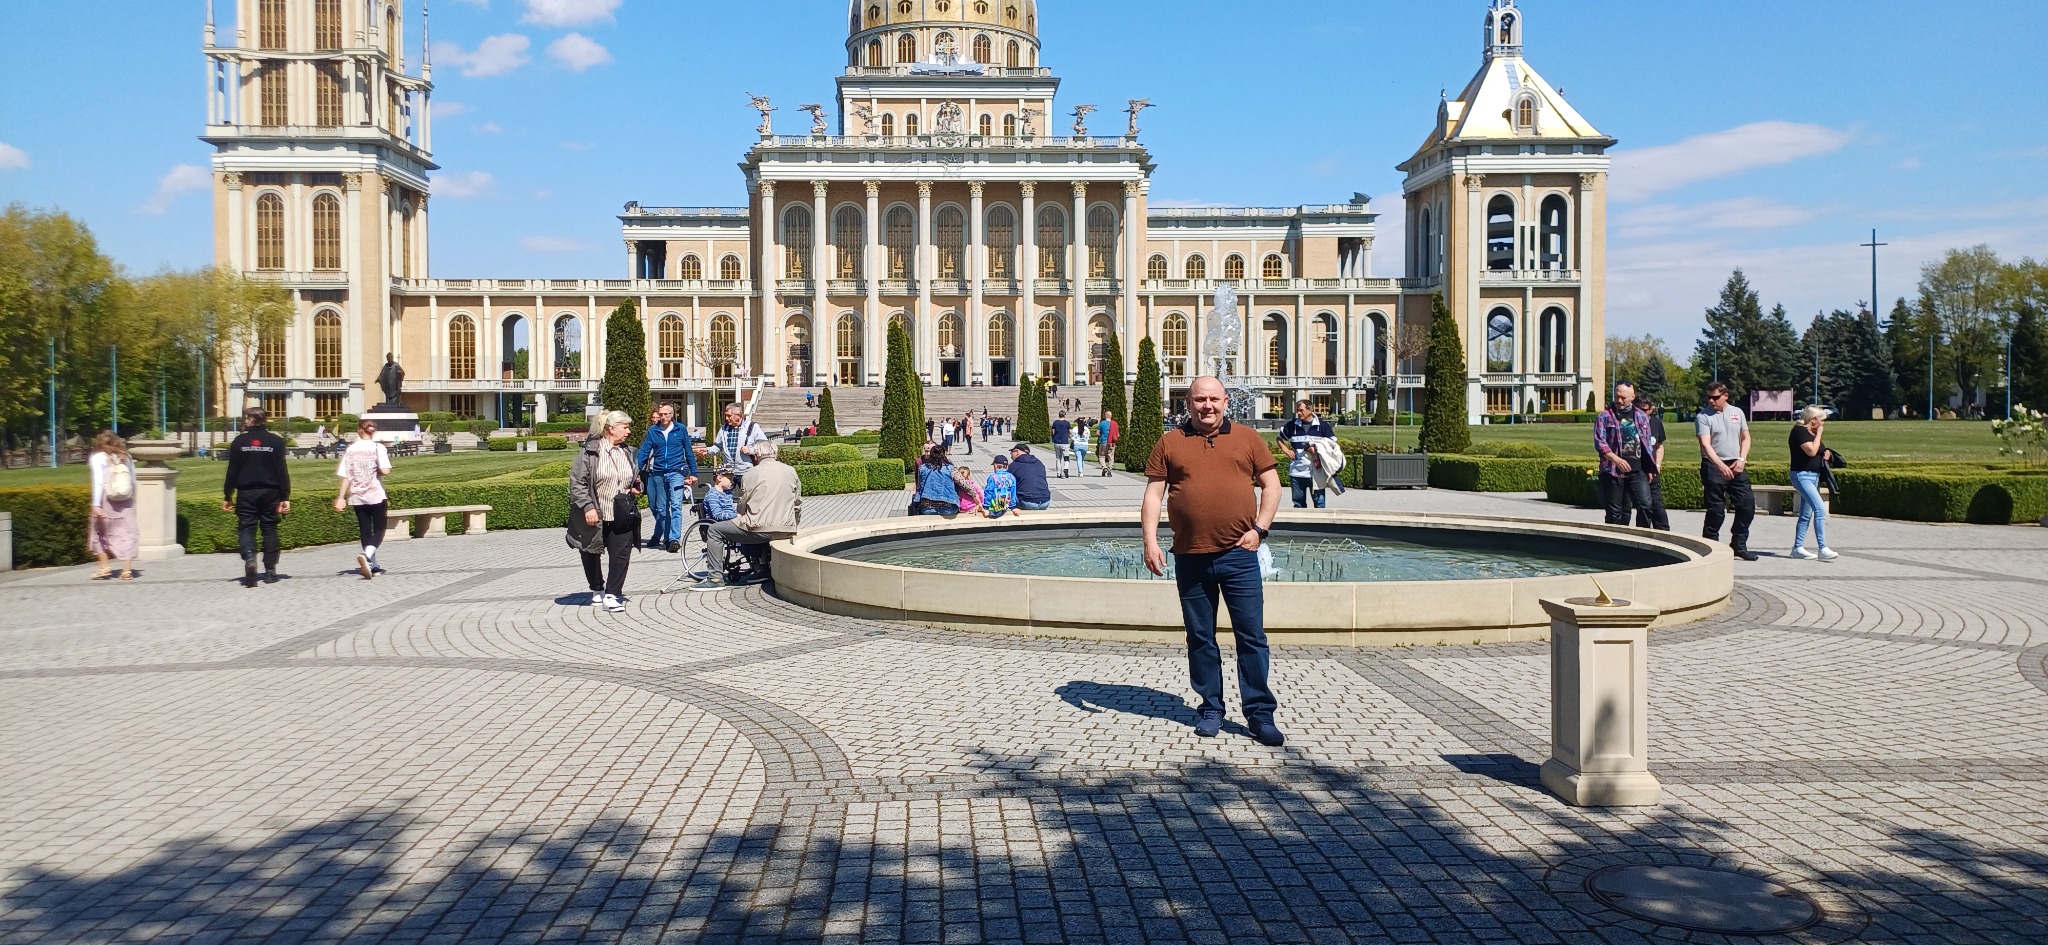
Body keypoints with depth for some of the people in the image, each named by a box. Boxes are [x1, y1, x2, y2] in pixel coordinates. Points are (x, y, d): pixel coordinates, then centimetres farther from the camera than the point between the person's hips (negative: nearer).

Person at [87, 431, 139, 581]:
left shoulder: (98, 458, -3)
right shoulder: (126, 457, 9)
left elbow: (98, 482, -11)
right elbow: (133, 482, 9)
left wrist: (96, 504, -14)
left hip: (106, 500, -3)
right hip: (126, 501, 3)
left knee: (99, 533, 14)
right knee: (125, 534, 2)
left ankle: (104, 567, 12)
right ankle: (127, 570, -5)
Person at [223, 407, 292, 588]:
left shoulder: (239, 442, -1)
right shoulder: (276, 441, -2)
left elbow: (232, 471, 0)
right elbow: (282, 471, -4)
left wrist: (227, 496, 8)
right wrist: (285, 497, -2)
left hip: (246, 493, -1)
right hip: (270, 492, 1)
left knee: (246, 527, 4)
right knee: (269, 529, 9)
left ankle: (249, 557, -24)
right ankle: (270, 571, 10)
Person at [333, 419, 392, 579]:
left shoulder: (350, 449, 3)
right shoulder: (378, 448, -6)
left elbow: (346, 476, 0)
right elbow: (385, 471, -18)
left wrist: (341, 498, 3)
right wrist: (377, 470, 4)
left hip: (357, 497, 3)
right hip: (376, 496, -3)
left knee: (364, 531, 12)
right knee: (379, 530, 5)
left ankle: (372, 565, 15)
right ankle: (366, 554, -22)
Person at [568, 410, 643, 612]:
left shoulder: (627, 453, 10)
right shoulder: (590, 452, -10)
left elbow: (635, 478, 26)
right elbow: (577, 482, -12)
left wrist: (636, 488, 5)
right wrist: (587, 507, -20)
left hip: (621, 517, 4)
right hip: (594, 516, -4)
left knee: (621, 554, -7)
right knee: (591, 554, 13)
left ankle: (612, 594, -2)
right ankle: (597, 590, 32)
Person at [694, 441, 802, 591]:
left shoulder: (753, 474, -3)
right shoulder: (791, 472, 9)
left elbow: (742, 506, 2)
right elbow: (798, 504, 14)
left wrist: (740, 518, 23)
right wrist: (793, 526, 27)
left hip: (759, 530, -6)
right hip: (786, 530, 6)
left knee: (715, 530, 8)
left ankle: (716, 577, 3)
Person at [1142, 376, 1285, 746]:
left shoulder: (1248, 438, 8)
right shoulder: (1170, 443, 7)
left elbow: (1271, 484, 9)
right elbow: (1153, 494, 5)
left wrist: (1259, 528, -3)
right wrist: (1150, 541, -5)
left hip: (1239, 554, -1)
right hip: (1190, 557, 1)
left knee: (1251, 635, 0)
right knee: (1200, 638, 9)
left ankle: (1260, 714, 7)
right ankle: (1210, 708, 22)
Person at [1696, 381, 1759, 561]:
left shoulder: (1737, 412, 10)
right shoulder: (1703, 417, -4)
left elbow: (1745, 438, 15)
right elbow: (1705, 444, -15)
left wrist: (1742, 459, -1)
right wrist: (1720, 465, -28)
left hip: (1736, 466, 5)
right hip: (1713, 466, -4)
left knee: (1747, 504, 2)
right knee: (1716, 510, -3)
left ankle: (1739, 545, 14)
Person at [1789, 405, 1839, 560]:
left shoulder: (1811, 432, 15)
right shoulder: (1799, 431, -13)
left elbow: (1818, 452, 26)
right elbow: (1811, 451, -23)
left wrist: (1825, 453, 5)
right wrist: (1819, 434, -12)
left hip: (1814, 476, 10)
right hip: (1802, 475, -10)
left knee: (1806, 514, 12)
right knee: (1820, 509, -20)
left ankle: (1798, 548, 17)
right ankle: (1823, 549, -23)